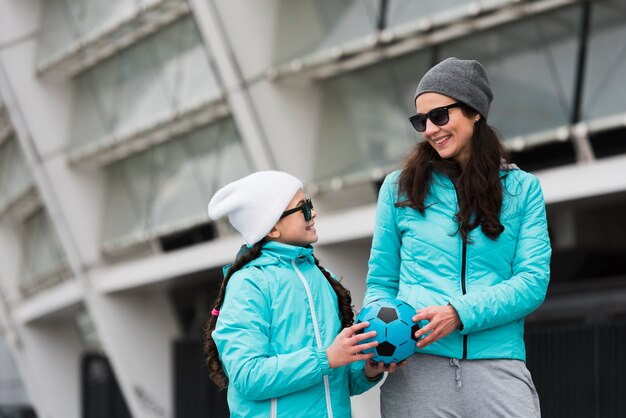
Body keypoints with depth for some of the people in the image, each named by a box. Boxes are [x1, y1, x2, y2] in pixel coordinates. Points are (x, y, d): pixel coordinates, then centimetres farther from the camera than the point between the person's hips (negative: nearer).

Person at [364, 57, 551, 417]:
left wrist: (460, 313, -15)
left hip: (497, 370, -1)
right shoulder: (400, 188, 11)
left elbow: (533, 281, -1)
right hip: (416, 368, 1)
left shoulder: (522, 189, 9)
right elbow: (381, 282, 12)